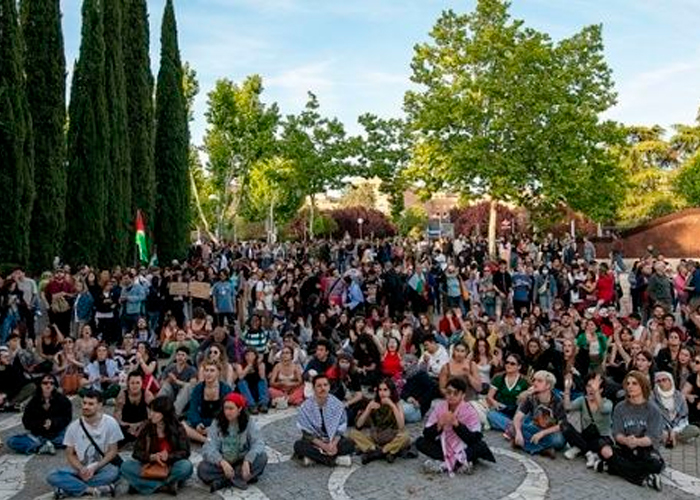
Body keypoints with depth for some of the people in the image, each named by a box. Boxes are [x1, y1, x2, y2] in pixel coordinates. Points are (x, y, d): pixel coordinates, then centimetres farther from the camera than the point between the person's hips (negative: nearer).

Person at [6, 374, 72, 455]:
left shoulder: (62, 400, 1)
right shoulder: (34, 401, 5)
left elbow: (66, 418, -3)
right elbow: (26, 422, 0)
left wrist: (52, 422, -21)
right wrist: (42, 424, -18)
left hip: (57, 434, -2)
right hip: (38, 435, 2)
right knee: (11, 442, -20)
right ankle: (43, 448, -27)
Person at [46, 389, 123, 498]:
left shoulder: (110, 423, -9)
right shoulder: (74, 426, -3)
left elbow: (112, 451, -5)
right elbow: (70, 454, 3)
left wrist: (94, 468, -17)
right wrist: (81, 469, -16)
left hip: (101, 467, -2)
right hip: (80, 468, 2)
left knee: (114, 472, -36)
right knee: (52, 477, -24)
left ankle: (70, 487, -25)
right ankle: (92, 489, -28)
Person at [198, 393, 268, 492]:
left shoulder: (249, 422, -7)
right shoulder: (216, 424, -7)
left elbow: (258, 443, -19)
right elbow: (209, 448, -18)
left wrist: (247, 461, -37)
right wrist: (222, 462, -37)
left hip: (242, 462, 0)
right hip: (222, 463, 0)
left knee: (262, 457, -27)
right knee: (202, 468, -26)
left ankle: (223, 481, -26)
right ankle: (241, 477, -24)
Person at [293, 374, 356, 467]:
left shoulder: (337, 404, -10)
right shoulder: (306, 407, -14)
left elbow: (341, 428, -5)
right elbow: (307, 433, -12)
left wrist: (333, 444, -23)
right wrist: (324, 446, -23)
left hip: (333, 439, 1)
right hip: (314, 441, -1)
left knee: (350, 444, -26)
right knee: (298, 446, -31)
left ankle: (314, 456, -25)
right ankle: (335, 459, -27)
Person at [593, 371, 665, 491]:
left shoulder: (653, 410, -1)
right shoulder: (620, 408, 5)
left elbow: (653, 438, -11)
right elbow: (617, 434, -3)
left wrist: (637, 441, -33)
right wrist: (626, 440, -28)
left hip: (646, 449, -2)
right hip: (625, 449, 2)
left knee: (656, 465, -34)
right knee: (605, 451, -29)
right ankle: (644, 479, -27)